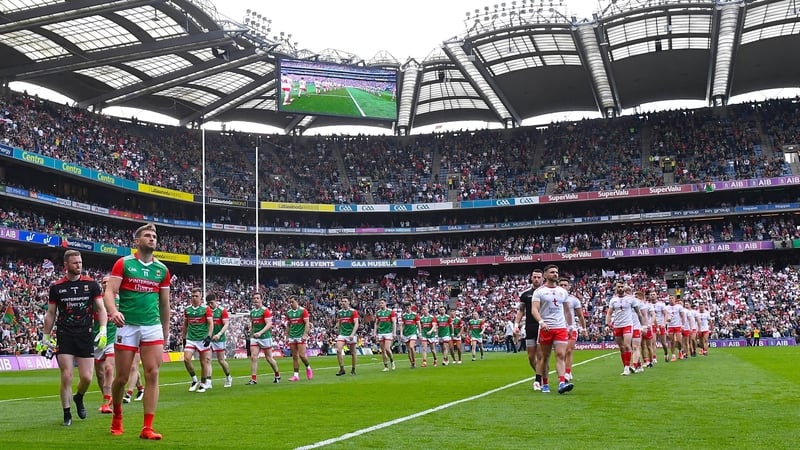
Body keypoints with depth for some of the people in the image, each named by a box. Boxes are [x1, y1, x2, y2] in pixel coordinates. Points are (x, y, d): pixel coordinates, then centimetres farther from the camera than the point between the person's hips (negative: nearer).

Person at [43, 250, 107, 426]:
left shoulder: (91, 284, 3)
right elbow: (50, 314, 13)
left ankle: (78, 398, 33)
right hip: (64, 336, 0)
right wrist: (46, 336, 11)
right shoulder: (56, 287, 4)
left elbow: (101, 309, 4)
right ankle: (67, 415, 8)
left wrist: (103, 330, -9)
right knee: (66, 377, -7)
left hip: (86, 335, 1)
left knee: (86, 378, -1)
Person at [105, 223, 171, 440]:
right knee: (122, 377, 4)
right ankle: (117, 416, 31)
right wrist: (113, 311, -29)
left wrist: (166, 331, 17)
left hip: (153, 327, 2)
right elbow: (110, 291, -9)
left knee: (153, 375, -7)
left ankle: (147, 428, -3)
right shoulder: (123, 263, 0)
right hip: (127, 326, -2)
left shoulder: (162, 269, 10)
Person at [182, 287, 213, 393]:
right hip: (190, 339, 3)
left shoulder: (206, 309, -3)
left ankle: (203, 384, 13)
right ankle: (194, 380, 6)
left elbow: (211, 324, -5)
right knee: (186, 359, -12)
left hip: (203, 339, -3)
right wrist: (183, 337, 16)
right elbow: (185, 325, 18)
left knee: (204, 362, 1)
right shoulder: (187, 309, 8)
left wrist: (209, 336, -16)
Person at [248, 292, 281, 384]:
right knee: (253, 357, -7)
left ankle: (277, 375, 25)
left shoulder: (265, 310, -9)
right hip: (254, 338, 5)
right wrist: (253, 333, 16)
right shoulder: (252, 312, 11)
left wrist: (260, 332, -29)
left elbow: (269, 324, -18)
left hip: (265, 337, -5)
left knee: (269, 358, 4)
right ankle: (253, 379, -6)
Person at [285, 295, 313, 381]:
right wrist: (287, 336, 11)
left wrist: (305, 334, -17)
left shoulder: (303, 311, -5)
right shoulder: (288, 312, 11)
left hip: (301, 336, -5)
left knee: (302, 355, -12)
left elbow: (307, 323, -9)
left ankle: (308, 368, 15)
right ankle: (296, 375, 5)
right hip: (292, 337, 5)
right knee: (294, 357, 3)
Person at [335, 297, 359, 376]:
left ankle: (353, 370, 18)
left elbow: (356, 324, -12)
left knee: (353, 352, 4)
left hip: (351, 335, -3)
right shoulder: (339, 312, 9)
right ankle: (342, 369, -8)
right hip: (342, 334, 3)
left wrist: (352, 334, -23)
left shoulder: (353, 311, -5)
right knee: (338, 350, -14)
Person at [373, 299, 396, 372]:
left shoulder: (391, 311, -2)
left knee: (387, 348, -16)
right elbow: (376, 323, 16)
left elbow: (394, 322, -4)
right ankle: (386, 367, 8)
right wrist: (375, 332, 9)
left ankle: (392, 361, 10)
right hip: (380, 333, 4)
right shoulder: (378, 312, 10)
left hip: (388, 333, -4)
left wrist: (394, 332, -10)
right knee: (383, 350, 3)